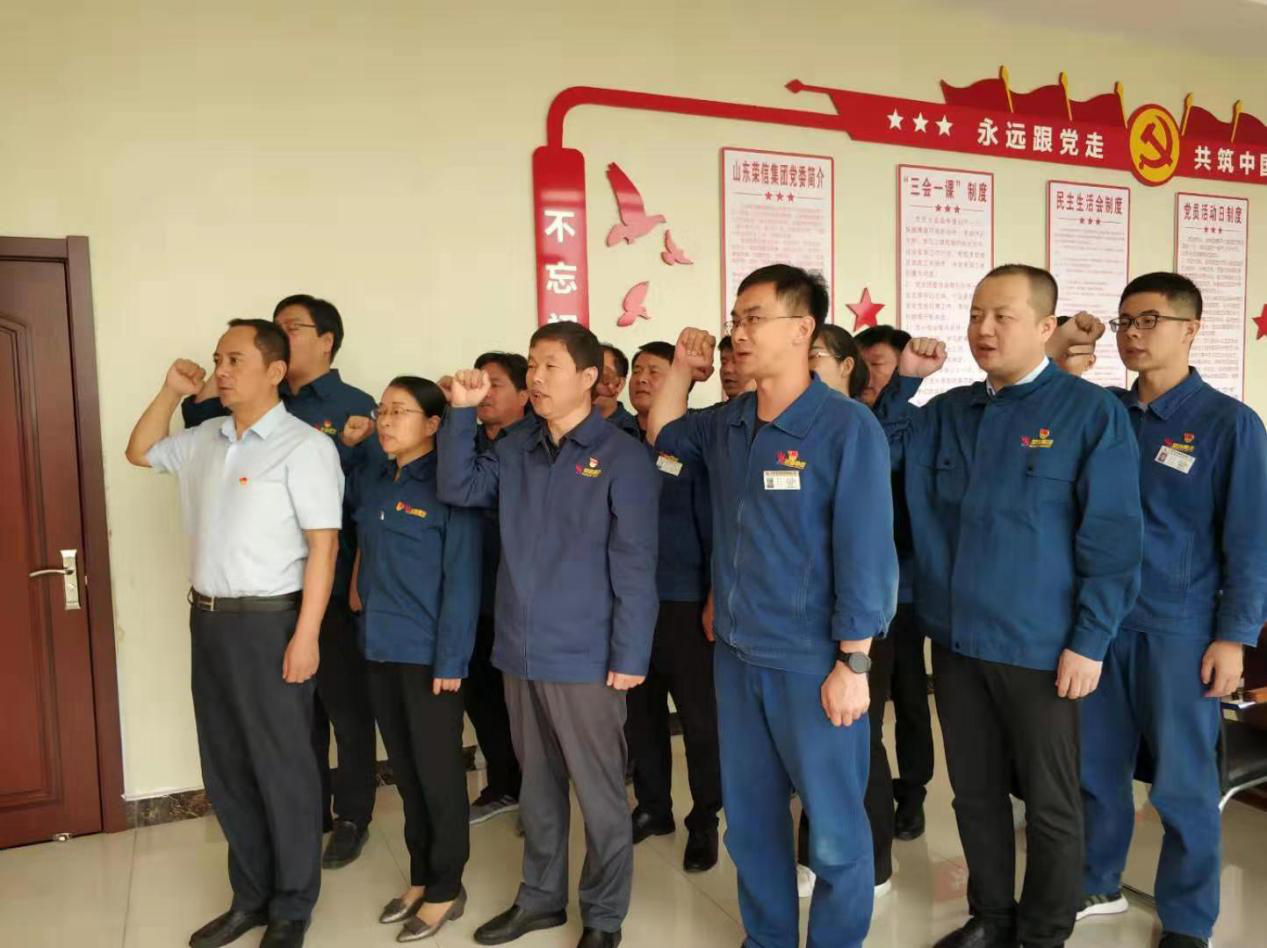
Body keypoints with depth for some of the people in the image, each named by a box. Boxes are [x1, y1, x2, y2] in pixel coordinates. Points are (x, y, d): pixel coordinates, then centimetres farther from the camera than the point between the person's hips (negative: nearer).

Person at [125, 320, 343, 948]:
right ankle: (251, 896, 34)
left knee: (281, 768, 5)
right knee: (226, 768, 17)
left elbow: (323, 544, -16)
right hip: (207, 619, 8)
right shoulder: (203, 441, 9)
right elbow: (140, 452, 27)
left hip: (268, 621, -7)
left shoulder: (303, 445, -13)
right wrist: (171, 394, 11)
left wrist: (306, 635, -20)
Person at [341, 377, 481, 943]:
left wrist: (451, 660, -17)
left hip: (429, 654, -7)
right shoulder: (371, 479, 7)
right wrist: (342, 445, 9)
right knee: (405, 769, 17)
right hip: (381, 649, 7)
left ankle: (446, 890, 23)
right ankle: (421, 877, 33)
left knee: (438, 772, 6)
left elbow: (462, 581, -14)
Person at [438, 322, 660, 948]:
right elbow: (457, 489, 2)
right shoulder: (514, 450, 8)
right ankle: (540, 897, 38)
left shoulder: (622, 457, -10)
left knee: (599, 793, 9)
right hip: (520, 653, 6)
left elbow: (634, 566, -12)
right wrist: (461, 412, -5)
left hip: (585, 659, -5)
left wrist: (630, 656, -14)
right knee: (537, 784, 20)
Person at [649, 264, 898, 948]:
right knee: (748, 820, 19)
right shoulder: (725, 424, 5)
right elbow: (661, 434, 25)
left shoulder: (846, 426, -13)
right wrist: (682, 369, 9)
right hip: (735, 655, 6)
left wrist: (853, 664, -15)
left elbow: (866, 552, -15)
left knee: (833, 830, 10)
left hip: (814, 662, -6)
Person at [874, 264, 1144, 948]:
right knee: (975, 791, 18)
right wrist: (904, 381, 0)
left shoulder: (1091, 411, -8)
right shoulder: (948, 412, 6)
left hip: (1039, 646, -4)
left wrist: (1089, 641, -12)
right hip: (955, 637, 5)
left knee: (1050, 803, 12)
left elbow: (1113, 537, -10)